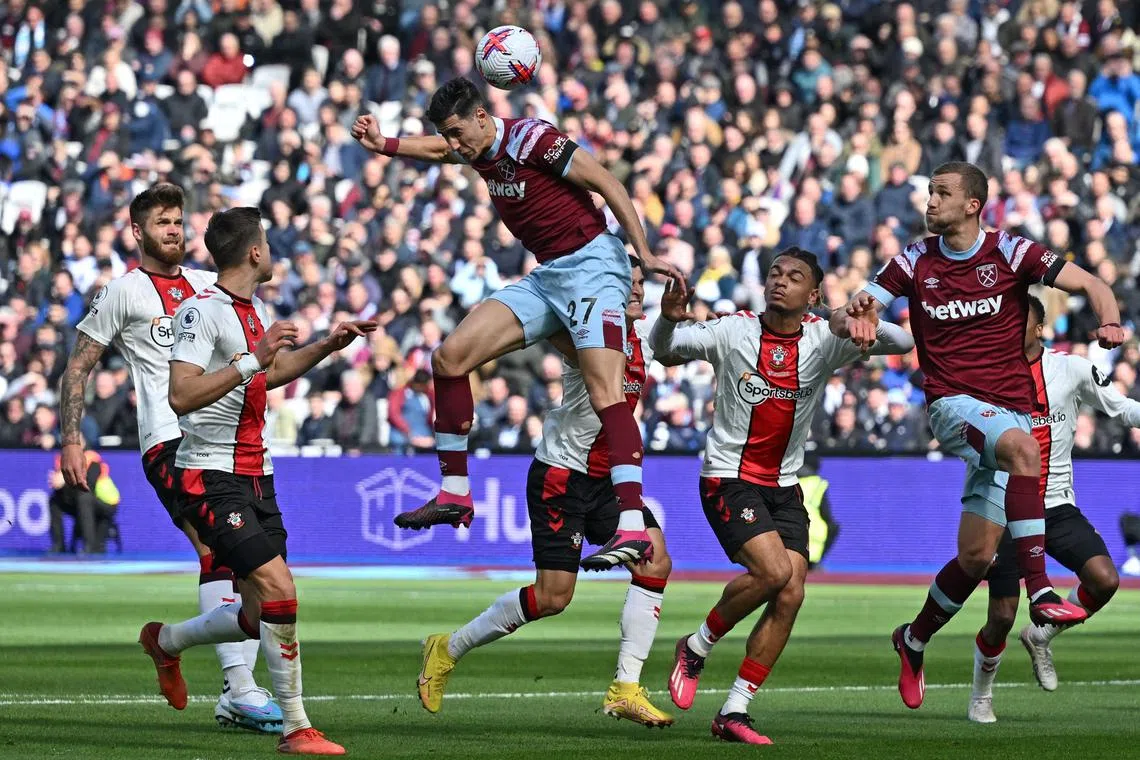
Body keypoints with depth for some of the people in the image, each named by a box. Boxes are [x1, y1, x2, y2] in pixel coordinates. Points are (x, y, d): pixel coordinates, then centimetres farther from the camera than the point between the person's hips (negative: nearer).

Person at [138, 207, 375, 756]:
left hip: (254, 476, 9)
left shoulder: (254, 310, 14)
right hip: (212, 477, -9)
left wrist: (327, 346, 24)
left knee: (260, 618, 8)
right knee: (278, 589, -19)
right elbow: (181, 396, -26)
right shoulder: (202, 312, -15)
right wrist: (252, 360, -30)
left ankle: (165, 641, 35)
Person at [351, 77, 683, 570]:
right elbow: (438, 149, 33)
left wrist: (645, 254, -18)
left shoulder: (533, 139, -16)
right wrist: (383, 145, 16)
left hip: (590, 265, -9)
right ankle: (454, 495, 7)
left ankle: (632, 529, -33)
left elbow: (607, 184, -14)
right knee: (449, 357, 0)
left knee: (604, 393, -23)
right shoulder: (480, 149, 9)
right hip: (546, 277, 9)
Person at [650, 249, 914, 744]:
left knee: (791, 594, -9)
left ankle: (734, 713, -1)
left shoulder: (823, 341, -1)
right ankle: (696, 648, 1)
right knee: (773, 570, -24)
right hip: (728, 478, -4)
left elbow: (902, 342, -7)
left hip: (784, 488, 4)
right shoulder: (734, 332, -7)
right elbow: (664, 349, -12)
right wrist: (669, 318, -35)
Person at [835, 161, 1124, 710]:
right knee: (1022, 446, -36)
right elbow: (847, 317, 3)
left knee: (977, 556, -1)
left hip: (1012, 410, 1)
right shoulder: (915, 261, 5)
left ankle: (915, 639, 27)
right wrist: (853, 320, -22)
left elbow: (1090, 285, -3)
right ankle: (1040, 593, -41)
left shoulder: (1010, 253, 0)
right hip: (951, 403, -1)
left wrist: (1109, 323, -24)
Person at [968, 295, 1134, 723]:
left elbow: (1121, 408, 7)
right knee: (1001, 618, -5)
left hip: (1058, 506, 1)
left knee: (1105, 580, -19)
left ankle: (1040, 637, 8)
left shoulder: (1070, 369, 1)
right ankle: (981, 696, 22)